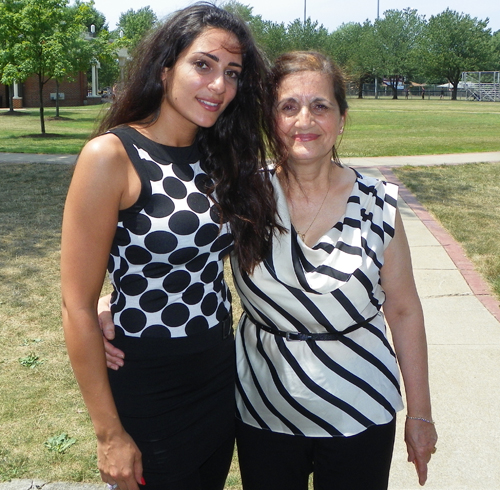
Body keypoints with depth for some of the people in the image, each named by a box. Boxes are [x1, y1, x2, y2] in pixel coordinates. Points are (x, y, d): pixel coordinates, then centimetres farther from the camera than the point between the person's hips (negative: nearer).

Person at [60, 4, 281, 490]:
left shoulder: (219, 157, 1)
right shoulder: (112, 156, -18)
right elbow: (77, 307, -17)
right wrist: (109, 433, -14)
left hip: (220, 374, 6)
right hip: (148, 389, -6)